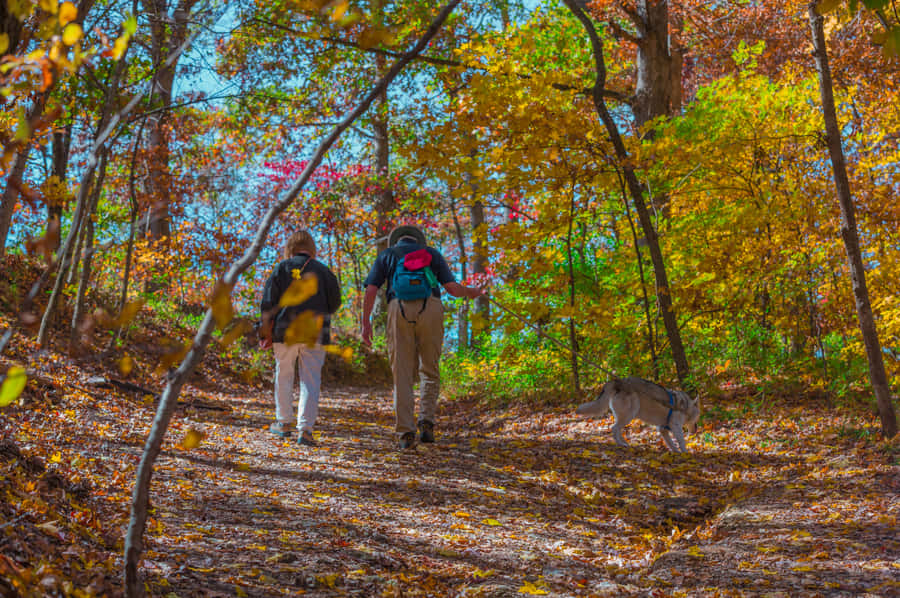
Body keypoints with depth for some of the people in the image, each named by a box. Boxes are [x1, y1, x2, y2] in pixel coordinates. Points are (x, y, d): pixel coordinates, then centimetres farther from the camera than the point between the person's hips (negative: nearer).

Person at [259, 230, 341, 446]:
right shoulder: (322, 270, 4)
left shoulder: (283, 268, 0)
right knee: (311, 381, 1)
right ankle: (305, 428, -7)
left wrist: (265, 327, 7)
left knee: (284, 376, 16)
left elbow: (268, 300, -1)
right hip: (314, 334, 0)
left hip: (285, 332, 0)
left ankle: (284, 422, 24)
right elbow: (335, 302, 8)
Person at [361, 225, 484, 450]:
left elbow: (370, 290, 8)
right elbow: (453, 288, 11)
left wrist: (366, 322, 12)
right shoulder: (431, 253, 21)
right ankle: (426, 421, -2)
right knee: (429, 371, 14)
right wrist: (471, 292, 31)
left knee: (402, 374, 3)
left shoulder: (386, 255, 21)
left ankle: (405, 432, -2)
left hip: (399, 309, 0)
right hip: (430, 309, 0)